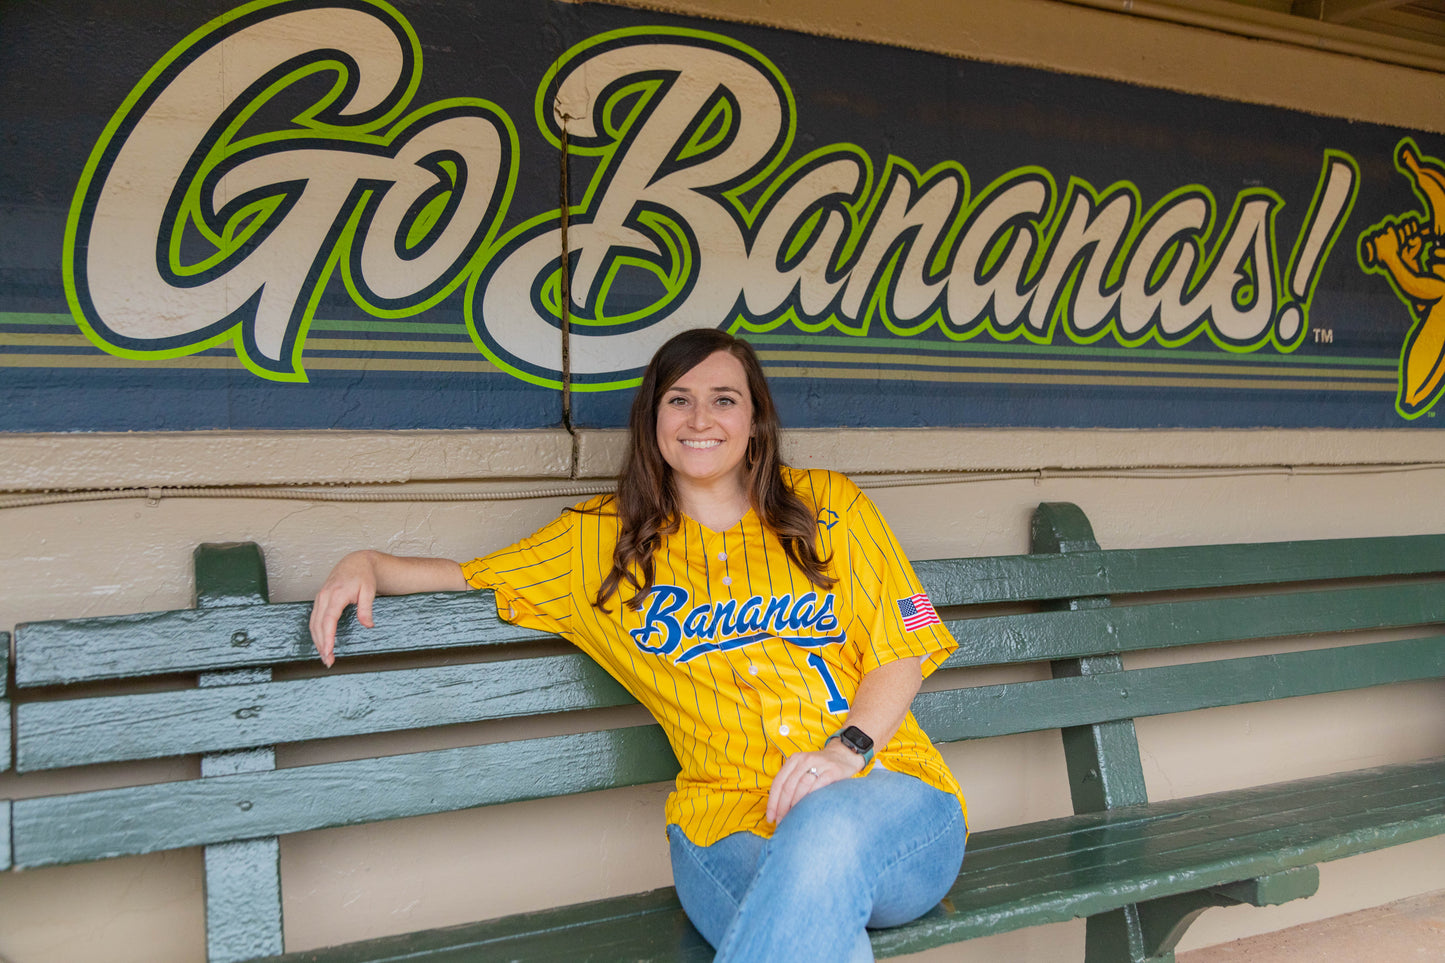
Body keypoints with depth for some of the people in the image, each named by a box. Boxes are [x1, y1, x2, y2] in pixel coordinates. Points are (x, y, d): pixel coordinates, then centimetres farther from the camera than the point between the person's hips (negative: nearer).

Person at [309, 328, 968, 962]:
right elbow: (471, 578, 20)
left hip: (885, 791, 1)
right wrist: (367, 564, 2)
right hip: (729, 824, -1)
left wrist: (847, 748, -10)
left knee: (826, 827, -38)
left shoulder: (828, 505, 11)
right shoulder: (603, 538, 15)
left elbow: (902, 652, 8)